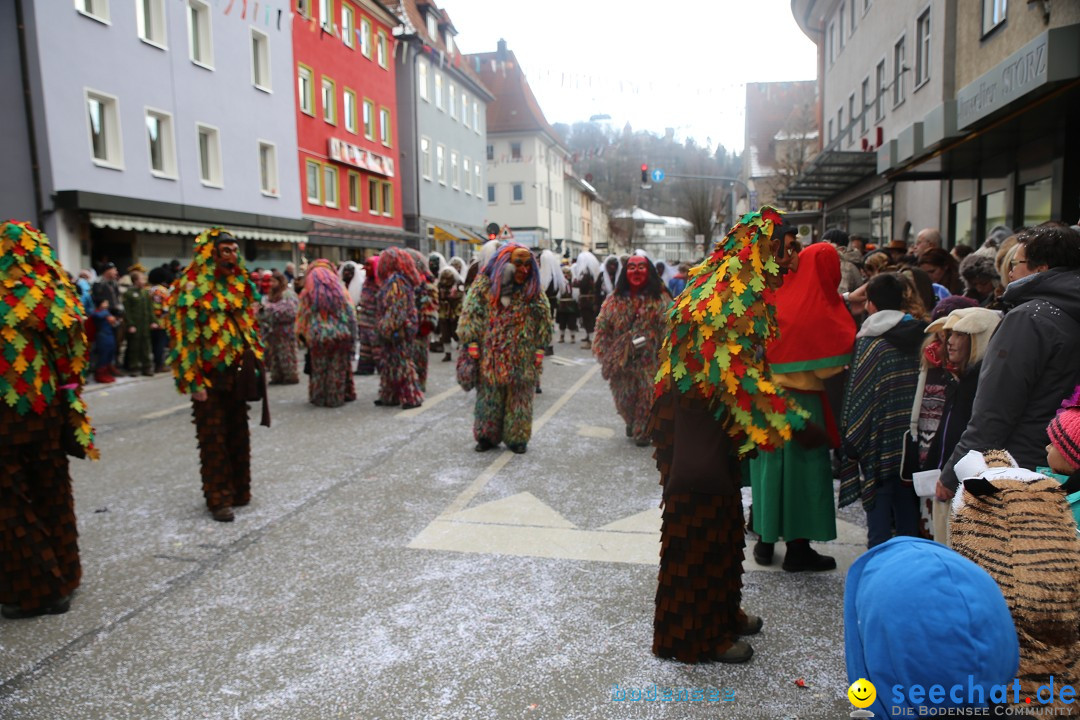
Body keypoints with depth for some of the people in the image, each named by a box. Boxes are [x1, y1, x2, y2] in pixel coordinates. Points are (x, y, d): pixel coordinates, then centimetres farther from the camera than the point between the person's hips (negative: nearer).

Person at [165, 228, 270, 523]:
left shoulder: (240, 285, 9)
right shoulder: (193, 289, -10)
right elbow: (186, 337, -13)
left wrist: (256, 363, 10)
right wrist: (194, 383, -16)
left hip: (238, 374, 6)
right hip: (210, 377, -6)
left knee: (239, 435, 13)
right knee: (213, 438, 3)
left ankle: (239, 489, 26)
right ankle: (218, 498, 13)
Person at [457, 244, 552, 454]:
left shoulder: (533, 289, 5)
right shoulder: (485, 284, 0)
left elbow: (544, 319, 7)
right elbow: (471, 312, -1)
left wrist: (540, 347, 2)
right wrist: (471, 342, -8)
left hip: (522, 357, 1)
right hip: (490, 355, -1)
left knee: (519, 397, 5)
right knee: (489, 395, 5)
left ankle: (517, 437, 17)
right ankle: (487, 436, 18)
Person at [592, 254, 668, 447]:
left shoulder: (659, 300, -2)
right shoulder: (615, 300, 3)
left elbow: (666, 329, -6)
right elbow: (603, 327, 6)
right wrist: (606, 355, 1)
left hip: (648, 360, -2)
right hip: (622, 359, 2)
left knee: (647, 395, 1)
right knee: (624, 396, 13)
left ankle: (642, 432, 23)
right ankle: (631, 424, 41)